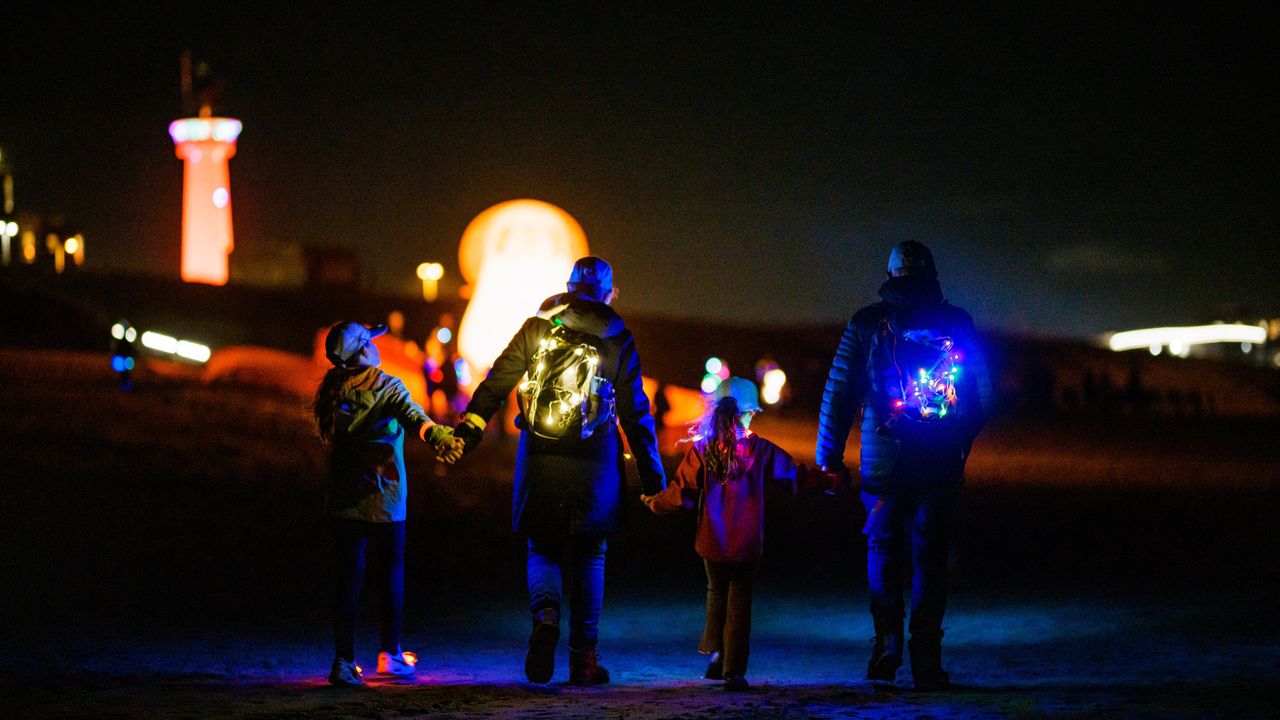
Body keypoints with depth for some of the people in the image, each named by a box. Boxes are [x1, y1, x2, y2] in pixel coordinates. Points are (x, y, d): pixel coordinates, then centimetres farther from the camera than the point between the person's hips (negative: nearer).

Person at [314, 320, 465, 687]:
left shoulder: (333, 389, 7)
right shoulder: (385, 386, -10)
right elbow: (411, 415, -29)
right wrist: (437, 434, -47)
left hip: (343, 500, 4)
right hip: (383, 499, -4)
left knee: (348, 577, 4)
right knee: (392, 573, 13)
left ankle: (344, 660, -3)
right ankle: (390, 654, 21)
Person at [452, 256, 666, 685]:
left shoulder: (537, 330, 3)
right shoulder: (619, 341, 2)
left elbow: (497, 382, -1)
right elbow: (635, 412, 3)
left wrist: (468, 428, 3)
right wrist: (651, 473, 8)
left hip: (540, 459, 0)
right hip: (595, 463, 0)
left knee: (543, 548, 12)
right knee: (589, 555, 10)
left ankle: (545, 615, -19)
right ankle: (583, 657, 6)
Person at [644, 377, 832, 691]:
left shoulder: (701, 449, -7)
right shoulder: (759, 448, -6)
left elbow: (682, 493, -5)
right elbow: (794, 472, 3)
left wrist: (655, 503, 12)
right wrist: (824, 481, 19)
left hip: (712, 544, 1)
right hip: (746, 544, -1)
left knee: (717, 594, 24)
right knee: (739, 603, 6)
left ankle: (715, 652, 14)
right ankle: (734, 672, 4)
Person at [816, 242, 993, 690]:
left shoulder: (867, 324, 0)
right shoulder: (956, 324, 3)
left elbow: (838, 393, -1)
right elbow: (983, 395, 6)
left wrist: (828, 458, 4)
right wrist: (962, 441, 21)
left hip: (884, 461, 0)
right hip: (942, 463, 0)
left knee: (883, 547, 15)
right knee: (930, 555, 7)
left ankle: (887, 639, -2)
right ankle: (926, 661, 5)